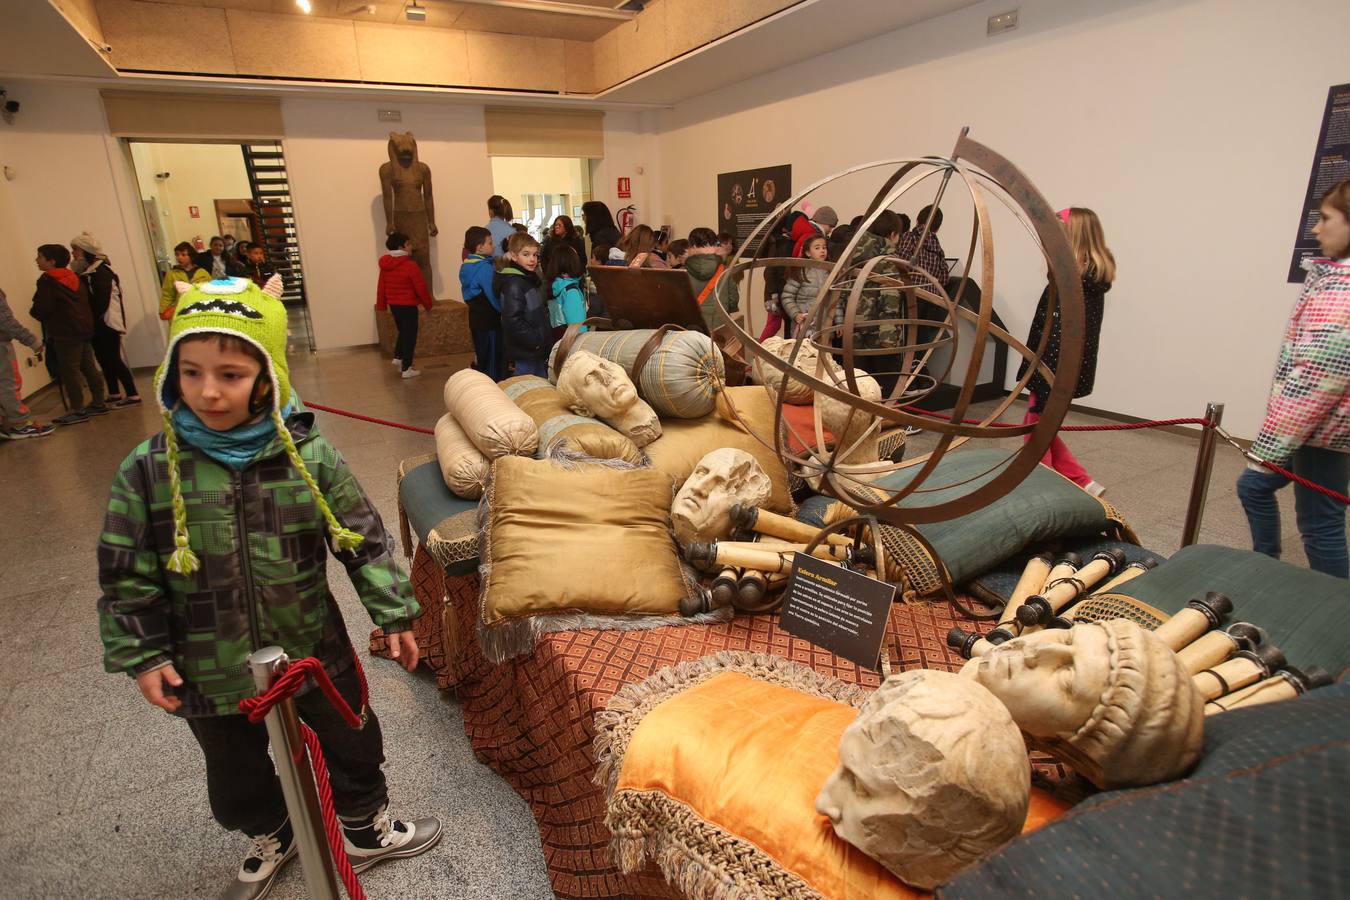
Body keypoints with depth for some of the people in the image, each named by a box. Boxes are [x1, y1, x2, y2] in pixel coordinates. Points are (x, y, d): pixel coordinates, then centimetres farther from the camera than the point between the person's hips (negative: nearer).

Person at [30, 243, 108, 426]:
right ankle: (98, 403, 15)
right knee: (88, 367, 11)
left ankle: (77, 410, -4)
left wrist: (33, 311, 7)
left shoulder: (46, 280, -10)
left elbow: (41, 309, -13)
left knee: (69, 371, -4)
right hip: (84, 328, 8)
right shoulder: (73, 277, 13)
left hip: (65, 333, -8)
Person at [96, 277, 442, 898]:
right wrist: (142, 656, -2)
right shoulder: (147, 470, -12)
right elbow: (126, 575, -2)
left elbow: (363, 542, -7)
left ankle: (368, 832, 49)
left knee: (353, 751, 19)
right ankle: (270, 840, 56)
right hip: (211, 673, 1)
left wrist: (394, 614, -5)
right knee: (238, 777, 25)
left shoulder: (309, 457, -15)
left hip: (315, 653, -1)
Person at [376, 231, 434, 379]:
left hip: (393, 305, 7)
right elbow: (421, 288, -16)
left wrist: (382, 305, 19)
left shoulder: (385, 265, 3)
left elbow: (381, 286, 9)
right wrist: (428, 304, -2)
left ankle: (398, 357, 25)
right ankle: (406, 369, 7)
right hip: (408, 306, -7)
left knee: (403, 332, 27)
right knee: (410, 335, 3)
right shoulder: (410, 265, -19)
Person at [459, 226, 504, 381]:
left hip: (476, 319, 9)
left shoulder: (467, 266, 9)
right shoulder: (485, 268, -19)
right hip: (489, 321, -9)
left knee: (482, 359, 18)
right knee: (494, 364, -2)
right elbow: (495, 296, -20)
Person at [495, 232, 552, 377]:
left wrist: (545, 340, 13)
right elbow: (513, 320, -24)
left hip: (538, 349, 10)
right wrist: (535, 340, -21)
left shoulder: (530, 279, 13)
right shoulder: (513, 284, -16)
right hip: (525, 351, -9)